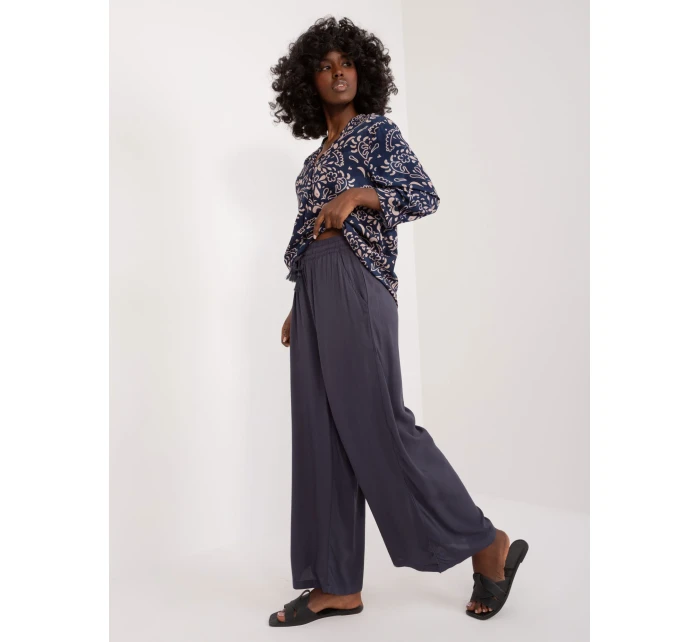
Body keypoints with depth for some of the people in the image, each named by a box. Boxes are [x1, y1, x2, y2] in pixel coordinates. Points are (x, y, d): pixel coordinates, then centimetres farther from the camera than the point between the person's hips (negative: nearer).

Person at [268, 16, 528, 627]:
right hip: (314, 291, 8)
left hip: (357, 287, -8)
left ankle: (488, 545, 5)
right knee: (321, 431, 3)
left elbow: (426, 195, -8)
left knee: (375, 422, -10)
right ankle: (338, 584, 10)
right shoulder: (318, 154, 22)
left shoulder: (376, 130, 3)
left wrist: (359, 193, -19)